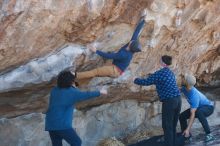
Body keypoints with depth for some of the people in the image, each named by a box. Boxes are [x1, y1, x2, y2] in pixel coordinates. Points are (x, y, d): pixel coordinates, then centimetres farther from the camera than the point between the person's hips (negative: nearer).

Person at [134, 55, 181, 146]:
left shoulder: (159, 73, -11)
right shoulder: (170, 72, 15)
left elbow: (146, 82, -6)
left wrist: (136, 80, 11)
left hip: (169, 102, -8)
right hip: (177, 100, 8)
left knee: (167, 127, 1)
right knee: (173, 126, 16)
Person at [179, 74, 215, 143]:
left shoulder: (194, 96, -38)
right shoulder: (184, 88, -16)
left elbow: (192, 114, -41)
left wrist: (188, 129, -45)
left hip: (208, 107, -8)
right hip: (198, 107, 8)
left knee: (198, 112, -41)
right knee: (182, 116, -7)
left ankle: (209, 135, -30)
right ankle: (187, 136, 4)